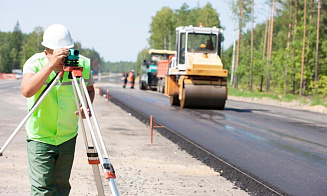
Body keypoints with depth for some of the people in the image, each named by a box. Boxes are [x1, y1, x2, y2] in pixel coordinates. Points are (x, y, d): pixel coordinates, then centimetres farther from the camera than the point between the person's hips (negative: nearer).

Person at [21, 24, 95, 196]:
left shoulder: (83, 64, -8)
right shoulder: (34, 63, -17)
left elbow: (90, 90, 11)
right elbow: (27, 91, -36)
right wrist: (51, 65, -42)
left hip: (68, 137, 3)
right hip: (40, 138, -3)